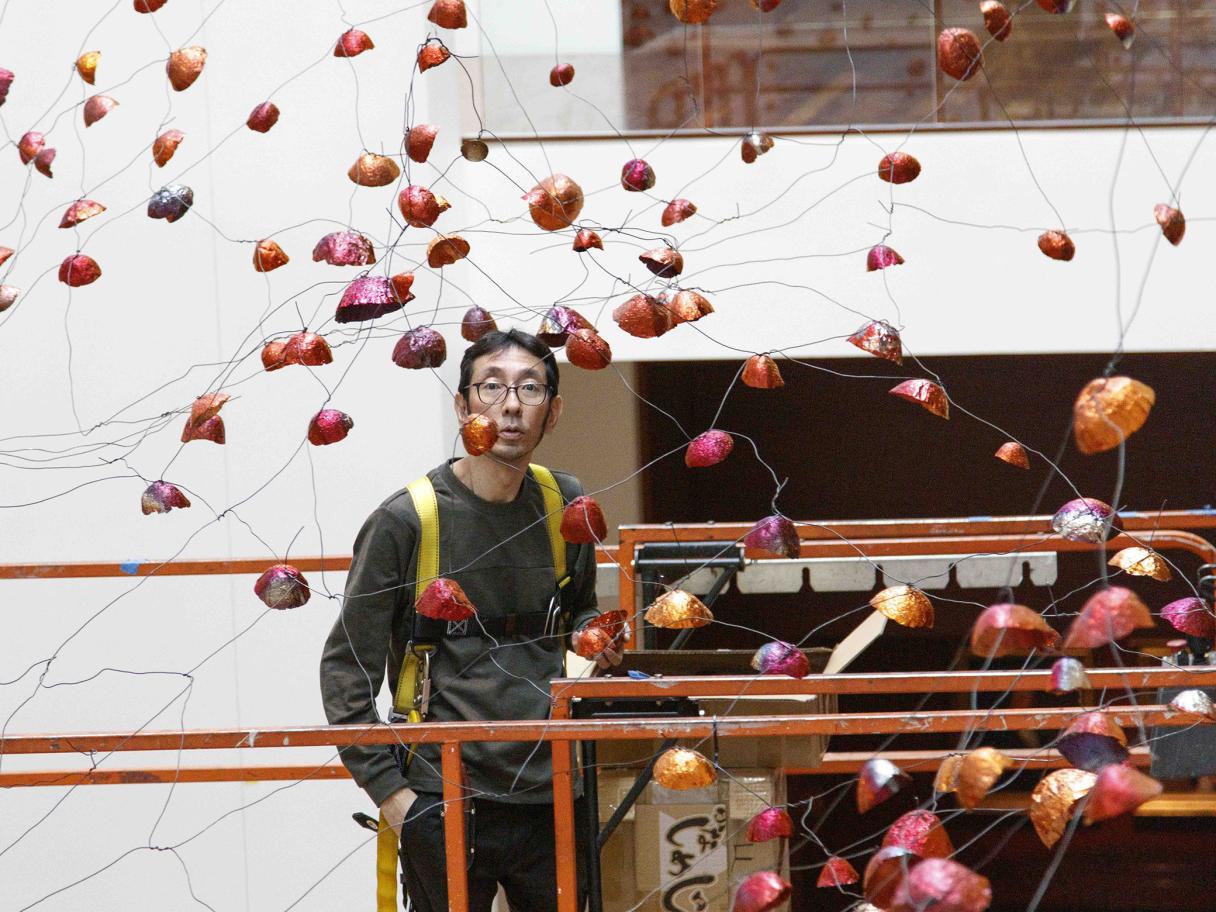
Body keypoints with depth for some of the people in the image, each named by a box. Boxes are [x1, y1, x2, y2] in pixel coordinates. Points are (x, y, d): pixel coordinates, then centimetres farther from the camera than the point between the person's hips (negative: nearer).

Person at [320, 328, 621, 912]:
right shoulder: (405, 520, -8)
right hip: (446, 807, -4)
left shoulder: (565, 504, 7)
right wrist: (390, 792, -10)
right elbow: (345, 669, -5)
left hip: (552, 797, 4)